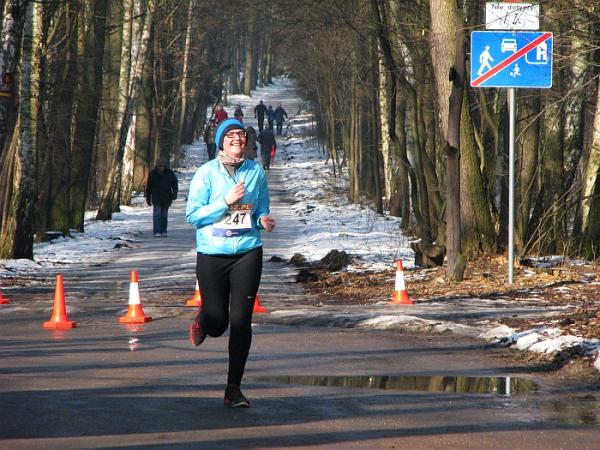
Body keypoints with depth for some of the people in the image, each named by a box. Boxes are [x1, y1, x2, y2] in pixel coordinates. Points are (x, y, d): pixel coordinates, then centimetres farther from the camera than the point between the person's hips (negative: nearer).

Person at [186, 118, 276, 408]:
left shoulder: (255, 171, 5)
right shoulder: (207, 173, -5)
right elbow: (192, 215, -8)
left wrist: (264, 220, -5)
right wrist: (226, 202, -18)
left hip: (248, 251, 2)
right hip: (212, 253, -2)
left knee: (241, 320, -5)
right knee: (218, 322, 4)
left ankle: (234, 388, 2)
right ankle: (202, 322, 45)